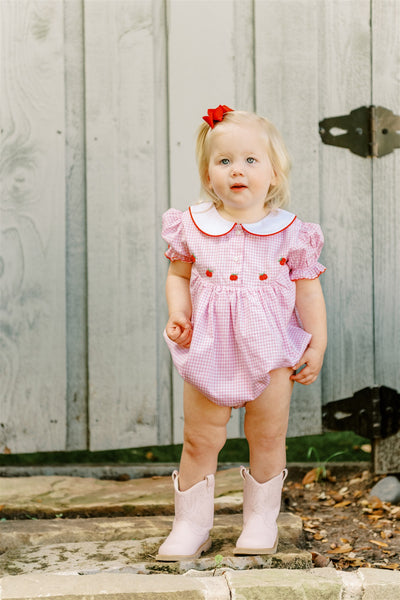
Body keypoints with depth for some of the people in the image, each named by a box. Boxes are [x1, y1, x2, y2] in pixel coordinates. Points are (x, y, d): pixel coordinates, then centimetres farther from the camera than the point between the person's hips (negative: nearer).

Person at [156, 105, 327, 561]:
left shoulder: (289, 232, -5)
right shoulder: (193, 227, -2)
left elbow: (308, 289, 1)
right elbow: (178, 275, 11)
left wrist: (317, 343, -1)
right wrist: (177, 316, -5)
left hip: (270, 354, -1)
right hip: (209, 351, 1)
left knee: (268, 439, 10)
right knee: (200, 441, 7)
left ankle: (261, 519, 29)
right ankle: (190, 524, 22)